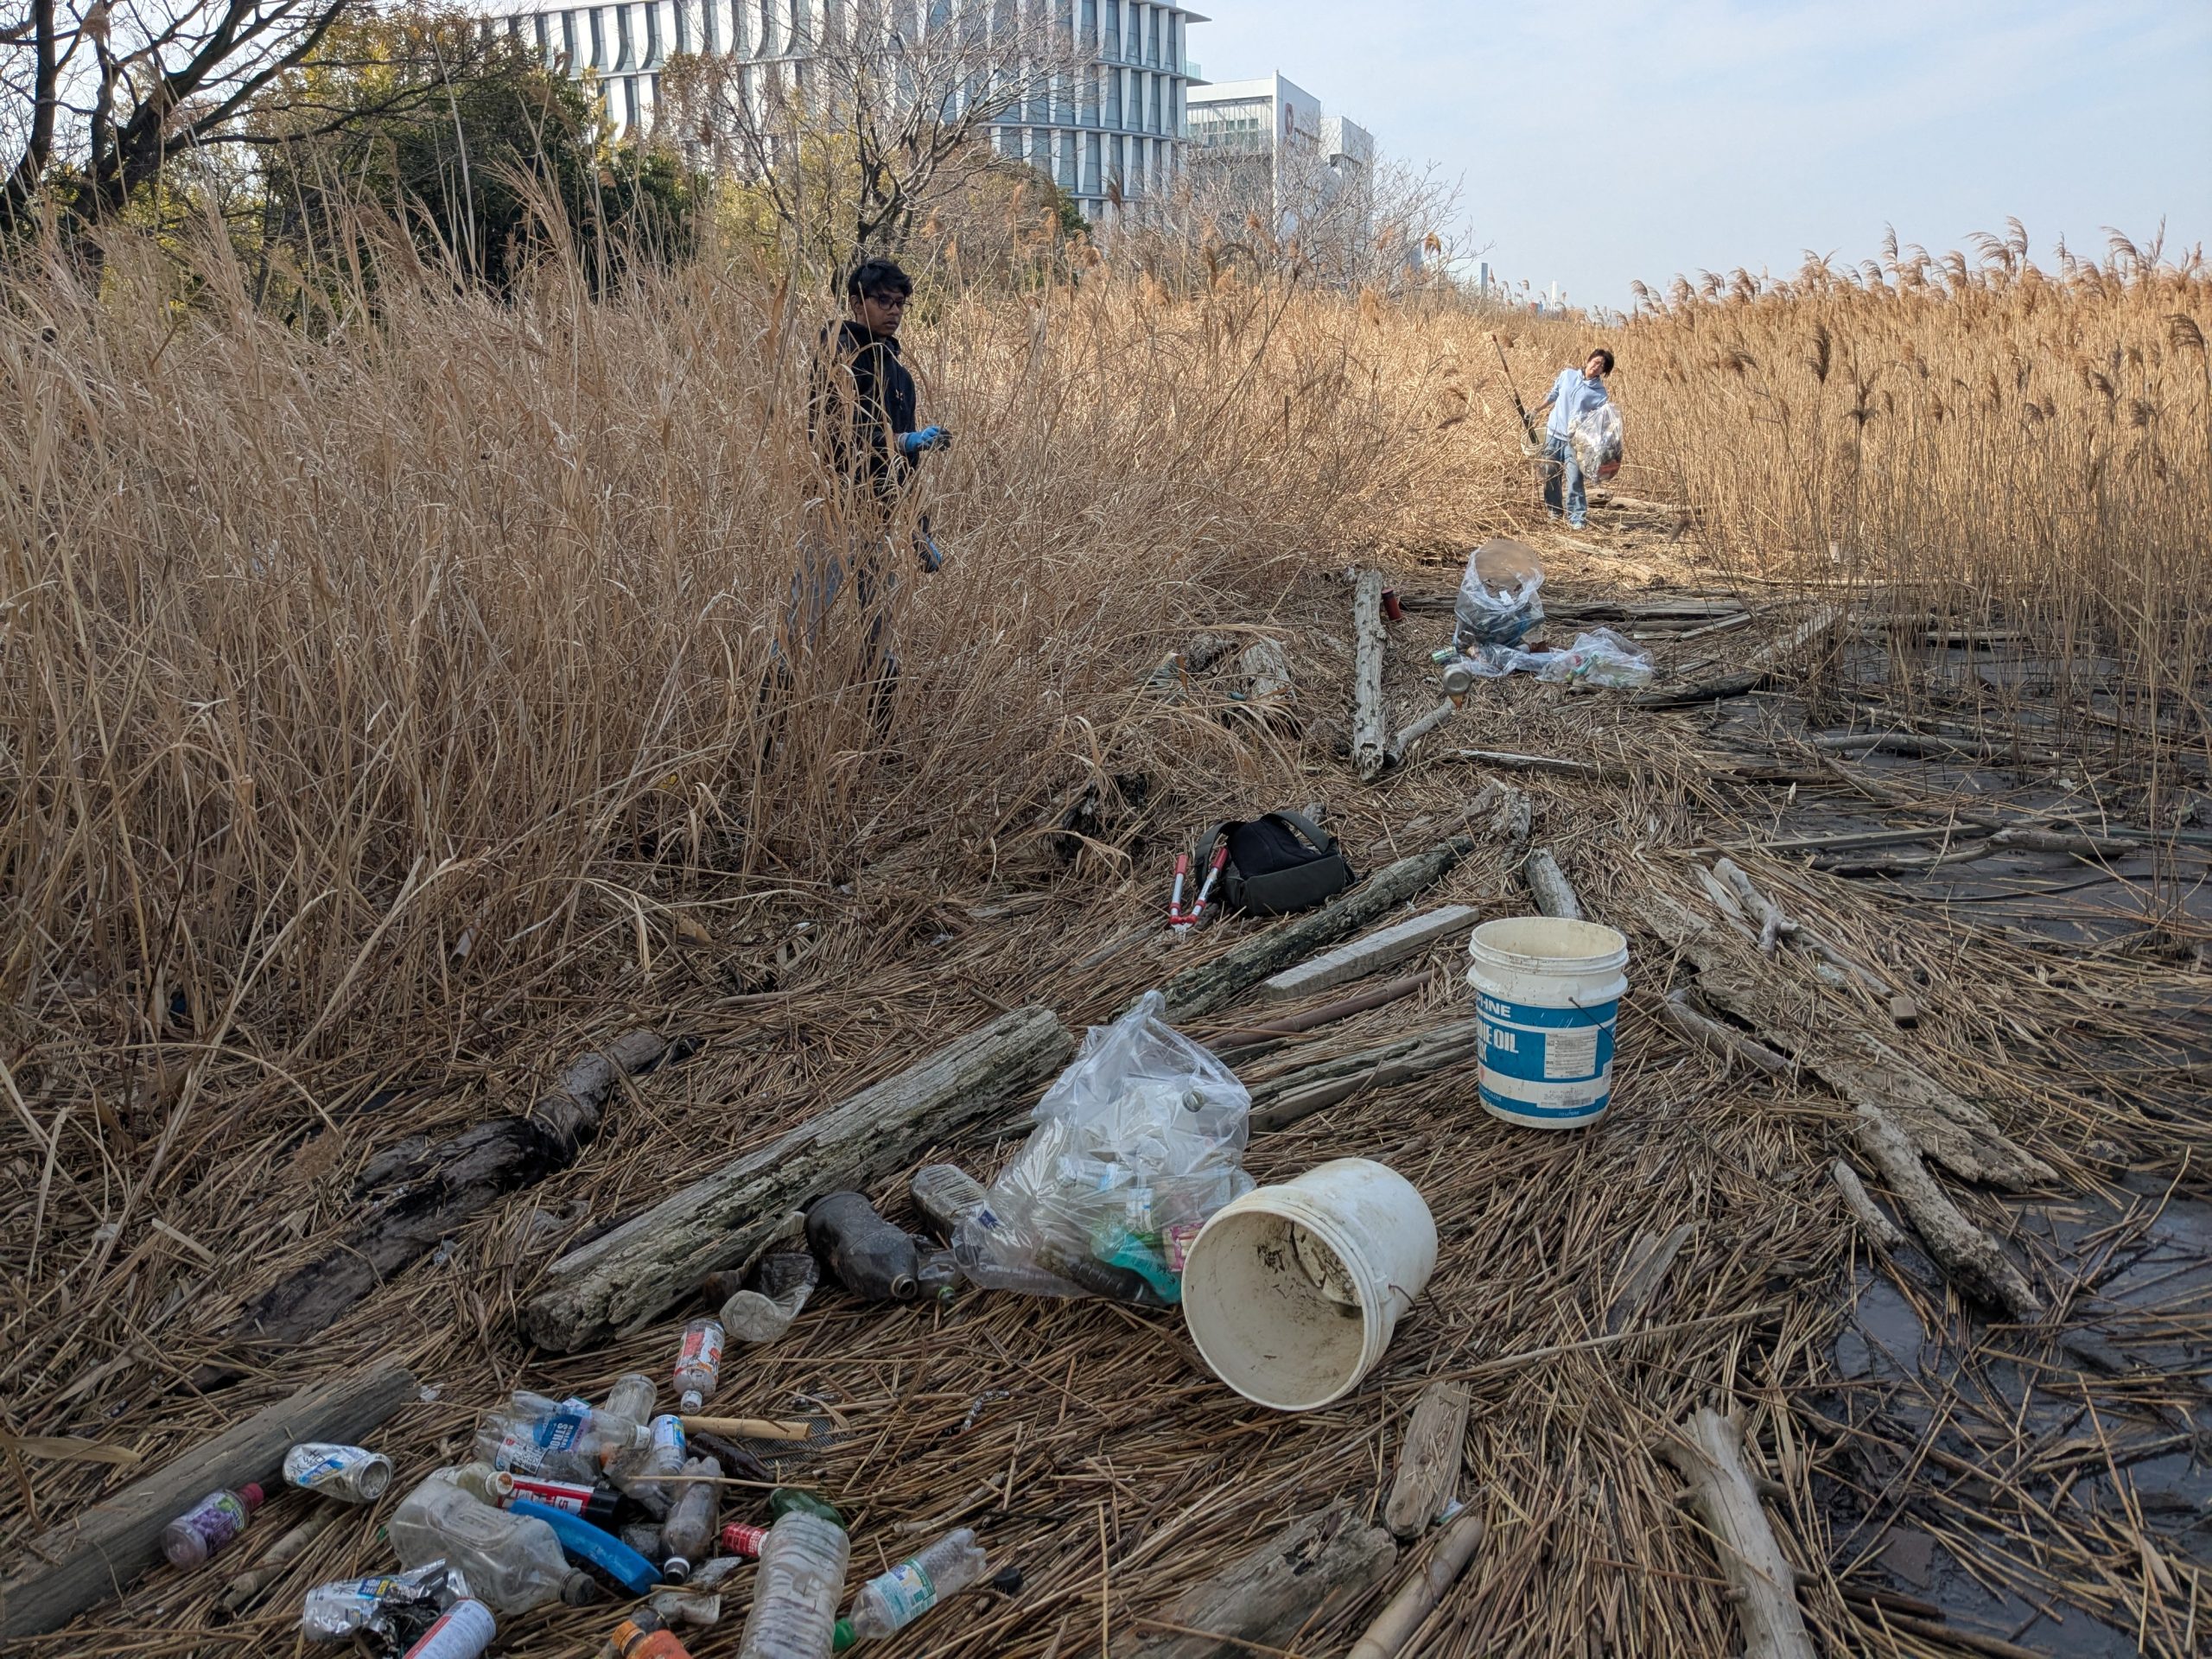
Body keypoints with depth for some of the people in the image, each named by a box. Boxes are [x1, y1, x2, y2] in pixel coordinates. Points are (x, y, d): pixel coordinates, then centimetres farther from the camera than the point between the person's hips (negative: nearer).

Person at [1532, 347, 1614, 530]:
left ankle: (1577, 517, -6)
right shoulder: (1567, 375, 2)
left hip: (1575, 439, -3)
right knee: (1551, 475, 10)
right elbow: (1553, 395, 16)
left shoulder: (1599, 393, -6)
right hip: (1553, 432, 3)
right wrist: (1536, 410, 16)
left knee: (1574, 478, -10)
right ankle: (1553, 511, 23)